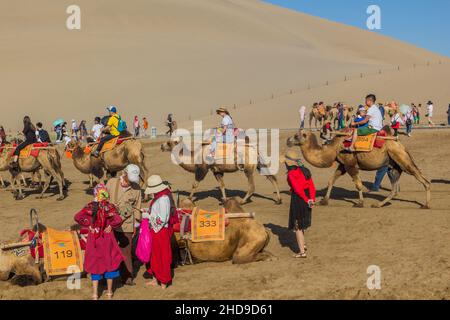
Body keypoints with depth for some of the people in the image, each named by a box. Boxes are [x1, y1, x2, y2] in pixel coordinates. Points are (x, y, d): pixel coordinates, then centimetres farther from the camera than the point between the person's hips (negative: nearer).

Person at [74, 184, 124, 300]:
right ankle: (109, 292, 23)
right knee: (109, 261, 13)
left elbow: (77, 217, -12)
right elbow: (118, 220, -20)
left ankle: (95, 293, 11)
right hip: (107, 239, -1)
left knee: (95, 263, 10)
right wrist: (110, 226, -4)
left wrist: (88, 225, -2)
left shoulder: (90, 206, -6)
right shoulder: (110, 207, -11)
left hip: (94, 239, 1)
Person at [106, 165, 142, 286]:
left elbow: (136, 208, 7)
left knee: (126, 252, 2)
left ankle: (127, 277, 14)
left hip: (126, 225, -1)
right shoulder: (111, 182, 0)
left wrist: (135, 225, 7)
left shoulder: (136, 188, -1)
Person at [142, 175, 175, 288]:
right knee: (154, 255, 18)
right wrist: (148, 211, 3)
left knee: (162, 256, 4)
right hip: (155, 230, 9)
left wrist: (148, 216, -17)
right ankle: (155, 279, 32)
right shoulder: (158, 196, 4)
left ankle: (163, 283, 17)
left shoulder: (163, 199, -24)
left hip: (161, 231, -9)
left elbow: (162, 219, -26)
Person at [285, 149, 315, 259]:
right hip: (307, 198, 8)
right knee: (303, 222, 28)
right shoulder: (305, 170, 9)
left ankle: (302, 252, 6)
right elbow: (312, 186, 2)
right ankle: (303, 244, 40)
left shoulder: (291, 173, -16)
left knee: (297, 226, 3)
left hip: (298, 199, -8)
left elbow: (298, 189, -24)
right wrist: (312, 199, -6)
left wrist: (307, 200, -17)